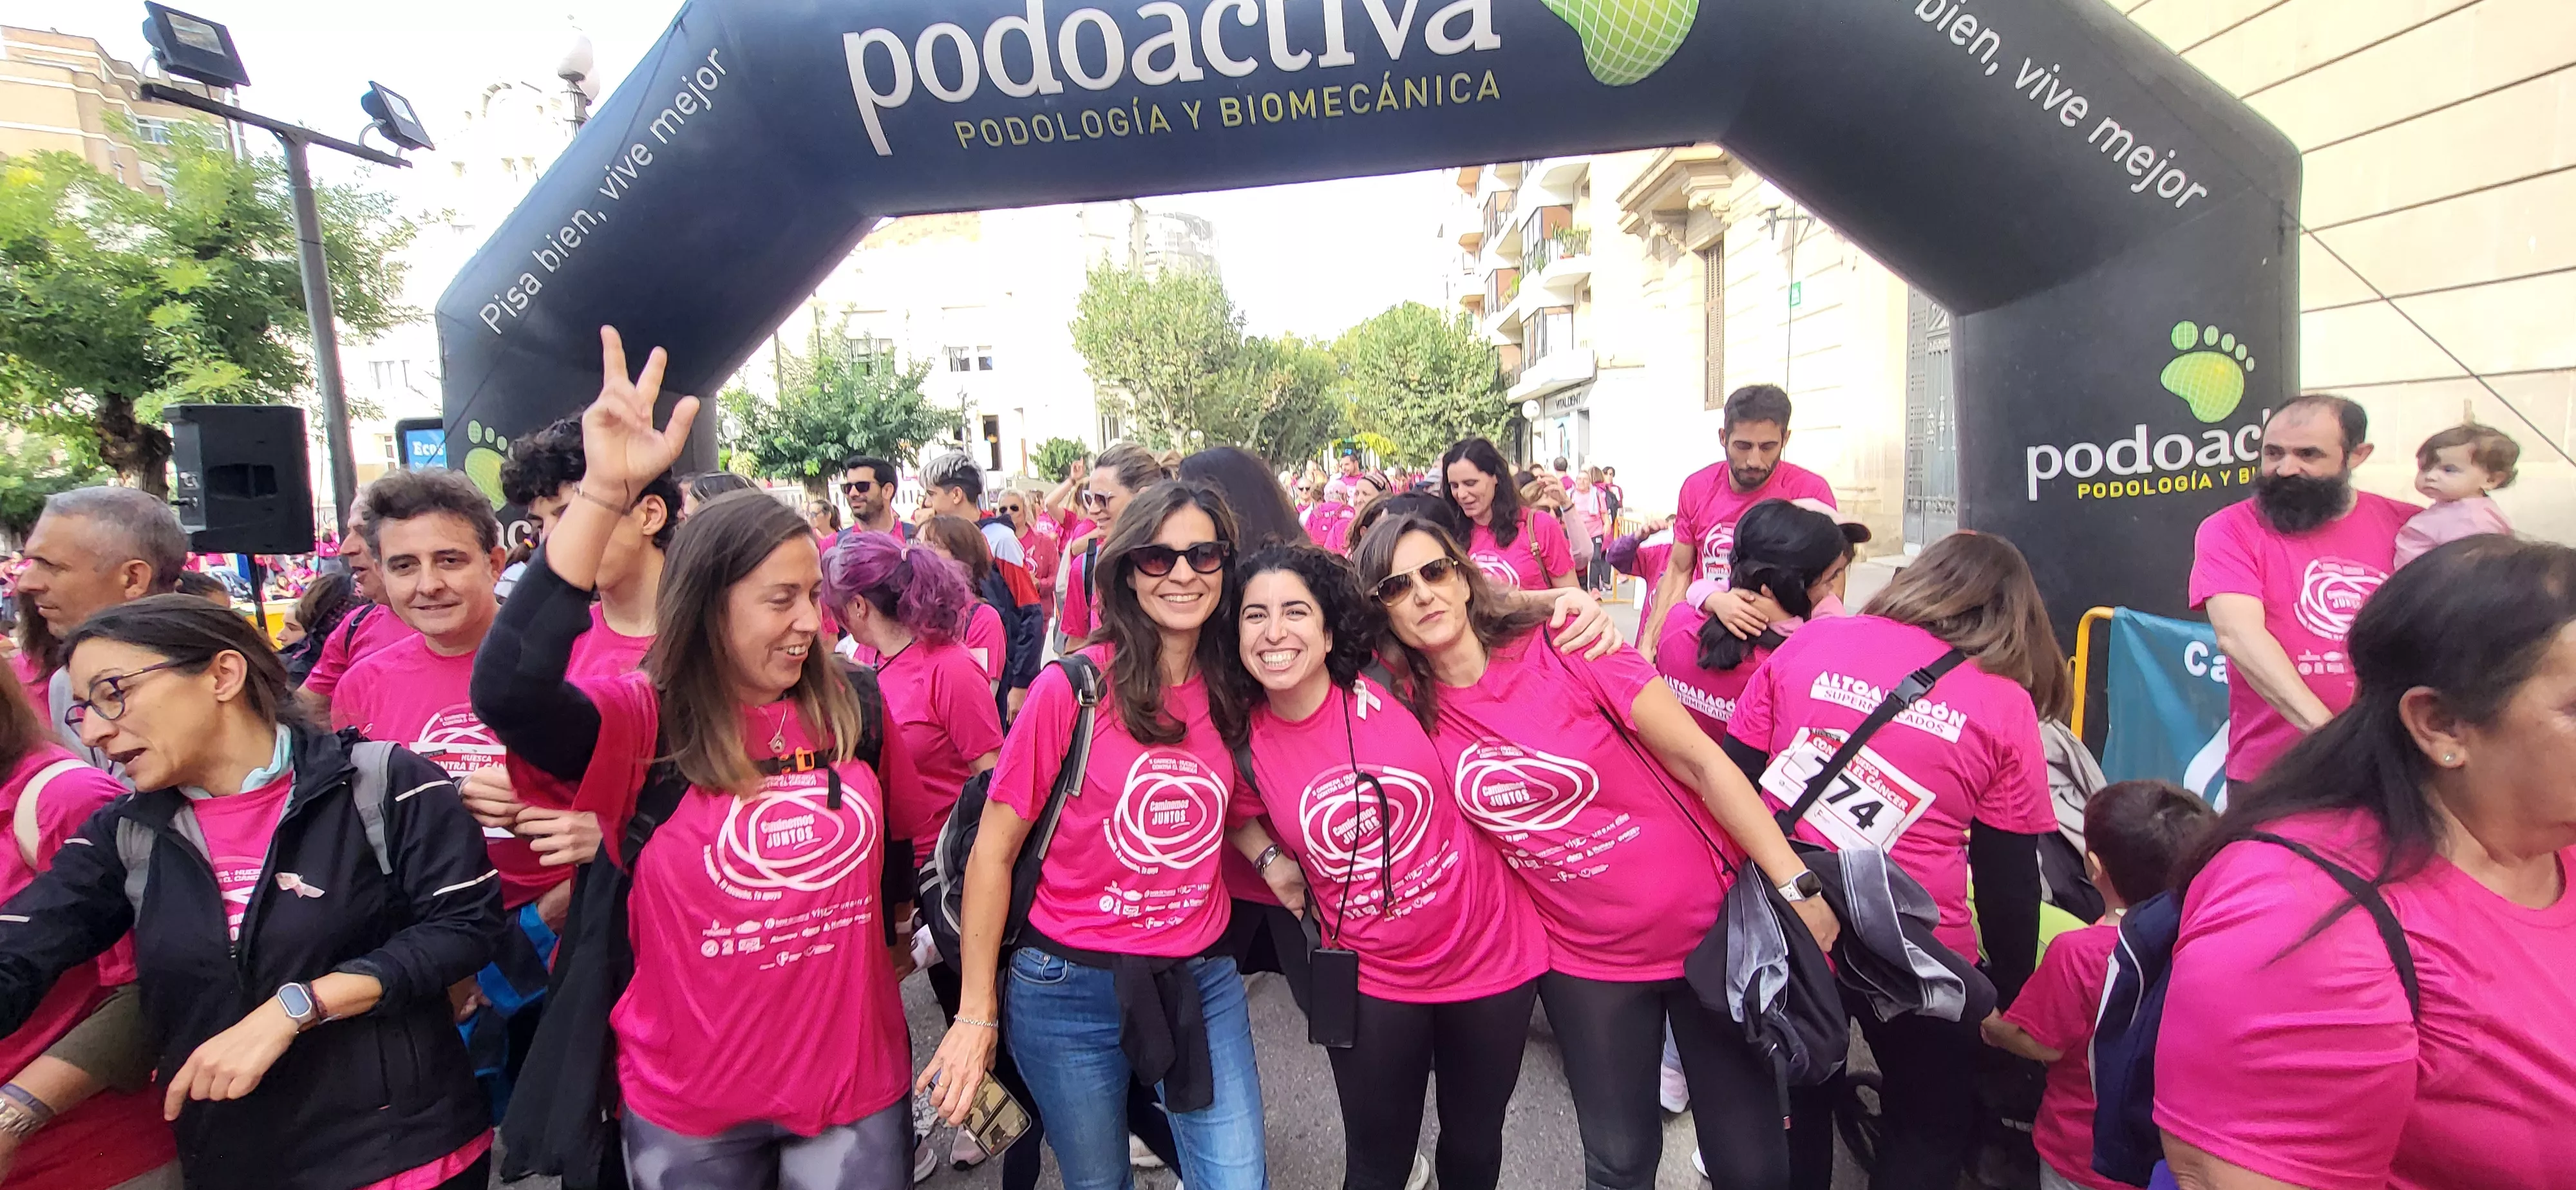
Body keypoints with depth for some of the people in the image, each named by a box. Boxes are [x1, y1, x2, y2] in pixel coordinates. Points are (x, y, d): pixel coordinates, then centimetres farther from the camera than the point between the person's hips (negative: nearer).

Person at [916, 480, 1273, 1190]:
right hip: (1070, 988, -2)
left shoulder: (1234, 693, -3)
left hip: (1201, 979, 3)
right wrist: (977, 1013, -7)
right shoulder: (1073, 687, -15)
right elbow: (993, 852, -8)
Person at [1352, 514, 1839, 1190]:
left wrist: (1795, 885, -16)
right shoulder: (1410, 709, -9)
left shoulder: (1565, 647, -17)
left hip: (1710, 927, -2)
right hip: (1584, 959, 2)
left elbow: (1702, 762, -14)